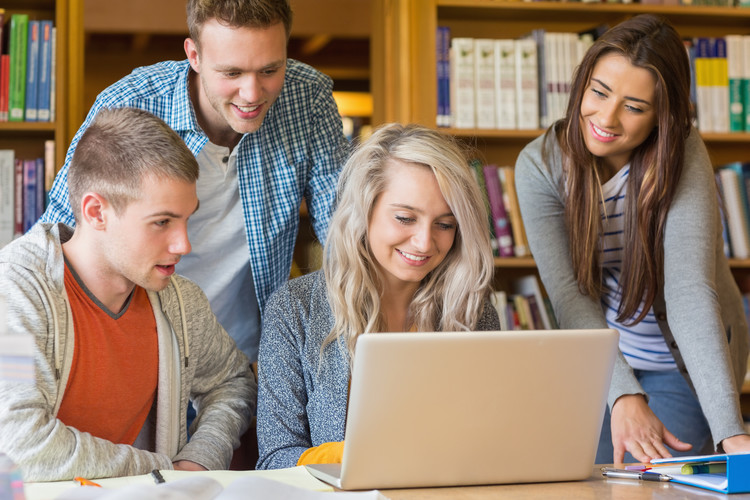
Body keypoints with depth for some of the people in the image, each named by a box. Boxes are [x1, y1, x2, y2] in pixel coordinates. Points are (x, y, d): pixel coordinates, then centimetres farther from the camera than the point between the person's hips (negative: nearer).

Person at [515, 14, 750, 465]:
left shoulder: (681, 156, -23)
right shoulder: (540, 166, -17)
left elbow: (689, 290, -33)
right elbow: (569, 296, -22)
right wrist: (624, 395, -37)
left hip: (687, 364, -2)